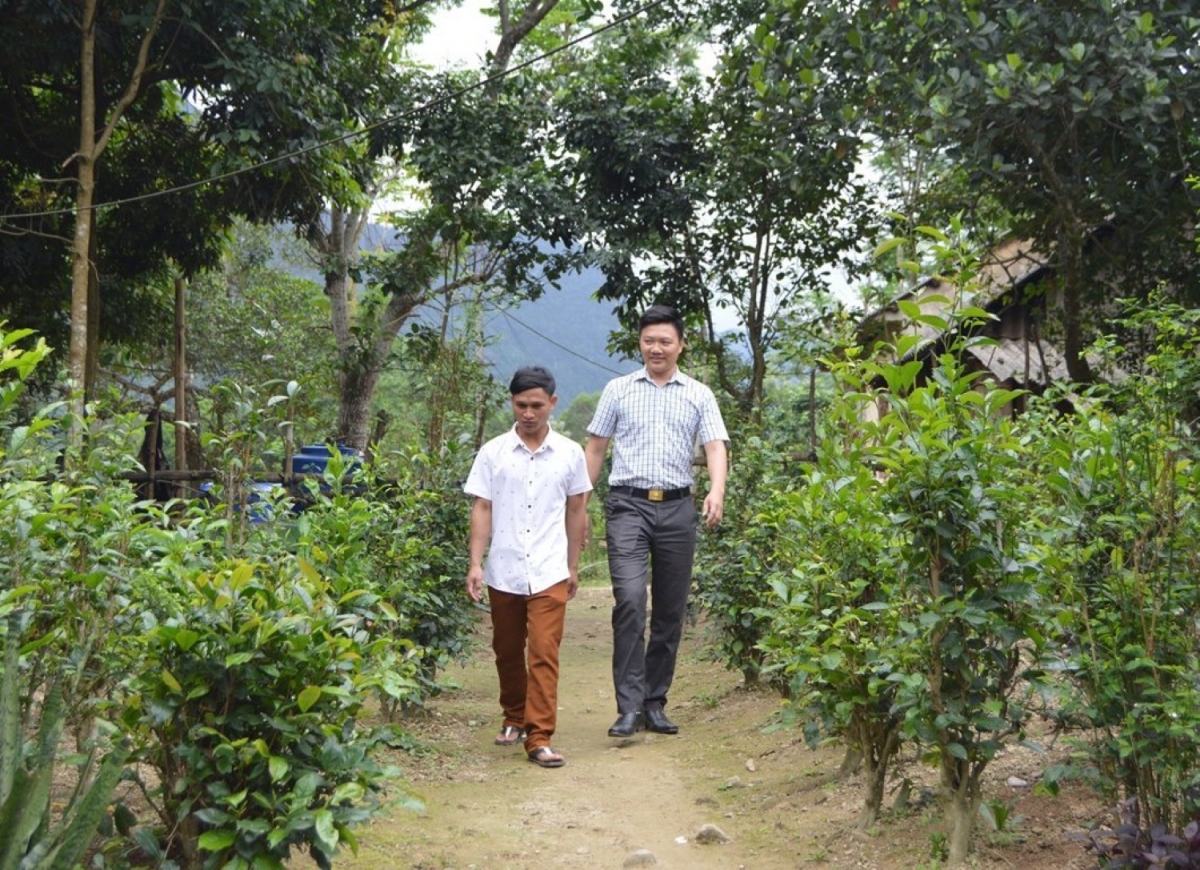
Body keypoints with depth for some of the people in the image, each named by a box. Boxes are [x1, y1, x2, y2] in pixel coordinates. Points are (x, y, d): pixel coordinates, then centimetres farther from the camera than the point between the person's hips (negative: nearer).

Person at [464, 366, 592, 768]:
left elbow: (576, 511, 11)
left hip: (549, 573, -1)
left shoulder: (570, 453, 3)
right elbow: (481, 509, 1)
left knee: (544, 655, -9)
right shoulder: (493, 452, 1)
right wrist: (475, 563, -7)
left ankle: (539, 737, -7)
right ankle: (514, 718, 34)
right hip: (503, 572, 1)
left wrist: (573, 566, 12)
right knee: (507, 651, 14)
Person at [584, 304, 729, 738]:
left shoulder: (699, 395, 9)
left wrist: (717, 491, -21)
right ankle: (629, 706, -15)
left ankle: (655, 703, 16)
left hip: (677, 507, 2)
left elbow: (715, 446, -2)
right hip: (628, 505, -2)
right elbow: (596, 448, 12)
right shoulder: (618, 390, 9)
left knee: (671, 611, 6)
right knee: (630, 600, -17)